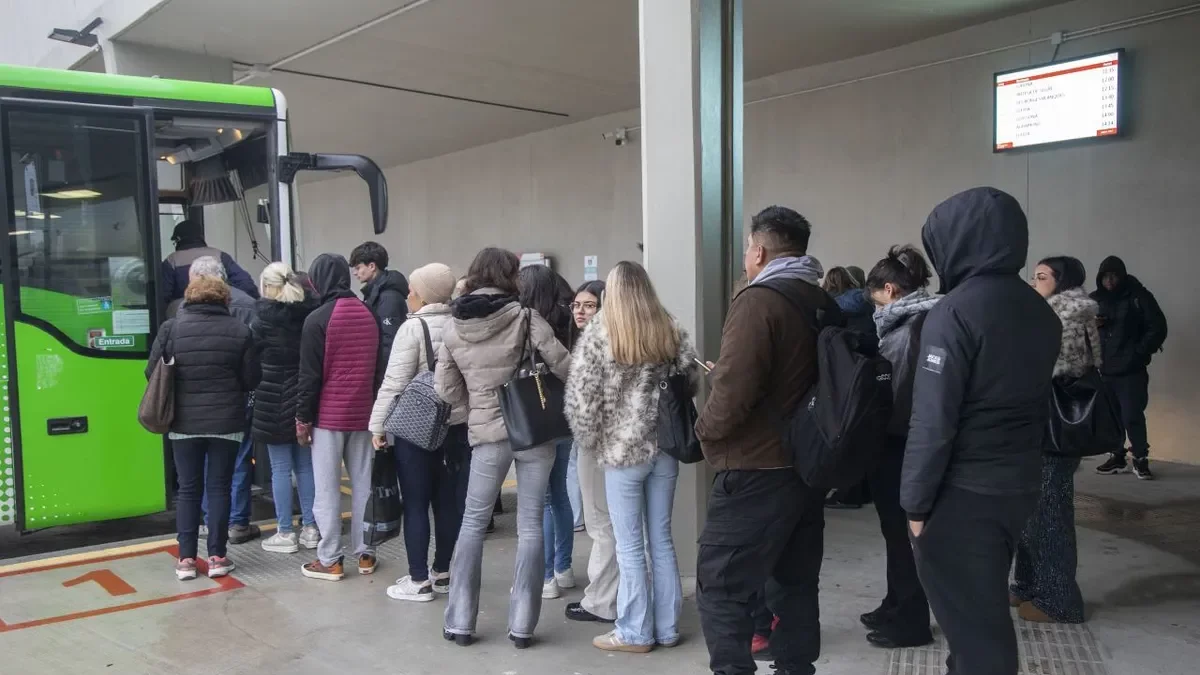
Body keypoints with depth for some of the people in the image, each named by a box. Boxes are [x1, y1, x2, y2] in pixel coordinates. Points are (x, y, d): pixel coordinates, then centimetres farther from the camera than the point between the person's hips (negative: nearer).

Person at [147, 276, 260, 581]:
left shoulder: (171, 327, -2)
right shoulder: (239, 330, -4)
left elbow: (152, 373, -1)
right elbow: (252, 379, -3)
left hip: (184, 422, 1)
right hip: (227, 423, -1)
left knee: (188, 489, 9)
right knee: (219, 487, 7)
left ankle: (186, 559, 11)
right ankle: (217, 556, 9)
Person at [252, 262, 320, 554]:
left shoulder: (264, 319, -11)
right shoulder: (310, 315, 2)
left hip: (274, 401, -5)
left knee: (280, 468, 2)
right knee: (305, 465, 12)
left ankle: (285, 533, 7)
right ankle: (310, 527, 17)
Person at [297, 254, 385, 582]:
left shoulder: (318, 319, -10)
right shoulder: (370, 315, 8)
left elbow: (309, 374, -11)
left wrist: (303, 417, -4)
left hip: (328, 415, -5)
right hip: (363, 413, 5)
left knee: (327, 488, 2)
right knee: (363, 484, 10)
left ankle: (330, 560, 6)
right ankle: (365, 554, 16)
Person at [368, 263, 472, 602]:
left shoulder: (413, 327, -12)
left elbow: (395, 382, -15)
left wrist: (378, 425, -7)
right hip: (456, 424, 6)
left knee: (416, 504, 2)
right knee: (447, 500, 12)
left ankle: (419, 581, 7)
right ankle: (441, 573, 22)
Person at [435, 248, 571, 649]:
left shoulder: (453, 330, 2)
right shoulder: (525, 317, -8)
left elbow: (446, 390, 4)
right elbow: (562, 364, -13)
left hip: (486, 436, 2)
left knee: (473, 523, 14)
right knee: (530, 525, 6)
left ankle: (459, 622, 16)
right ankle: (522, 625, 9)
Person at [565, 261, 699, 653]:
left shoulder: (599, 335, -9)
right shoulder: (671, 331, 2)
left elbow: (580, 398, -12)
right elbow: (693, 384, 5)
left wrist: (591, 442, 2)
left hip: (623, 450, -4)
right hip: (666, 447, 4)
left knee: (630, 545, 5)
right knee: (661, 539, 13)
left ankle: (635, 632, 14)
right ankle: (666, 628, 22)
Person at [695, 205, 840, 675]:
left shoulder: (759, 301, -14)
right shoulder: (824, 305, 11)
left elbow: (734, 389, -23)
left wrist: (707, 430, -7)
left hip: (756, 472, -8)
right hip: (808, 467, 9)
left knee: (721, 587, -1)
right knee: (794, 584, 16)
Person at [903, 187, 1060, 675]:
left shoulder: (955, 312, -18)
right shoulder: (1041, 312, 6)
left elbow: (933, 420, -20)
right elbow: (1035, 401, 12)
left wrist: (916, 502, -12)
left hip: (963, 494, -8)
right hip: (1019, 486, 8)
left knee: (969, 621, 3)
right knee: (987, 610, 22)